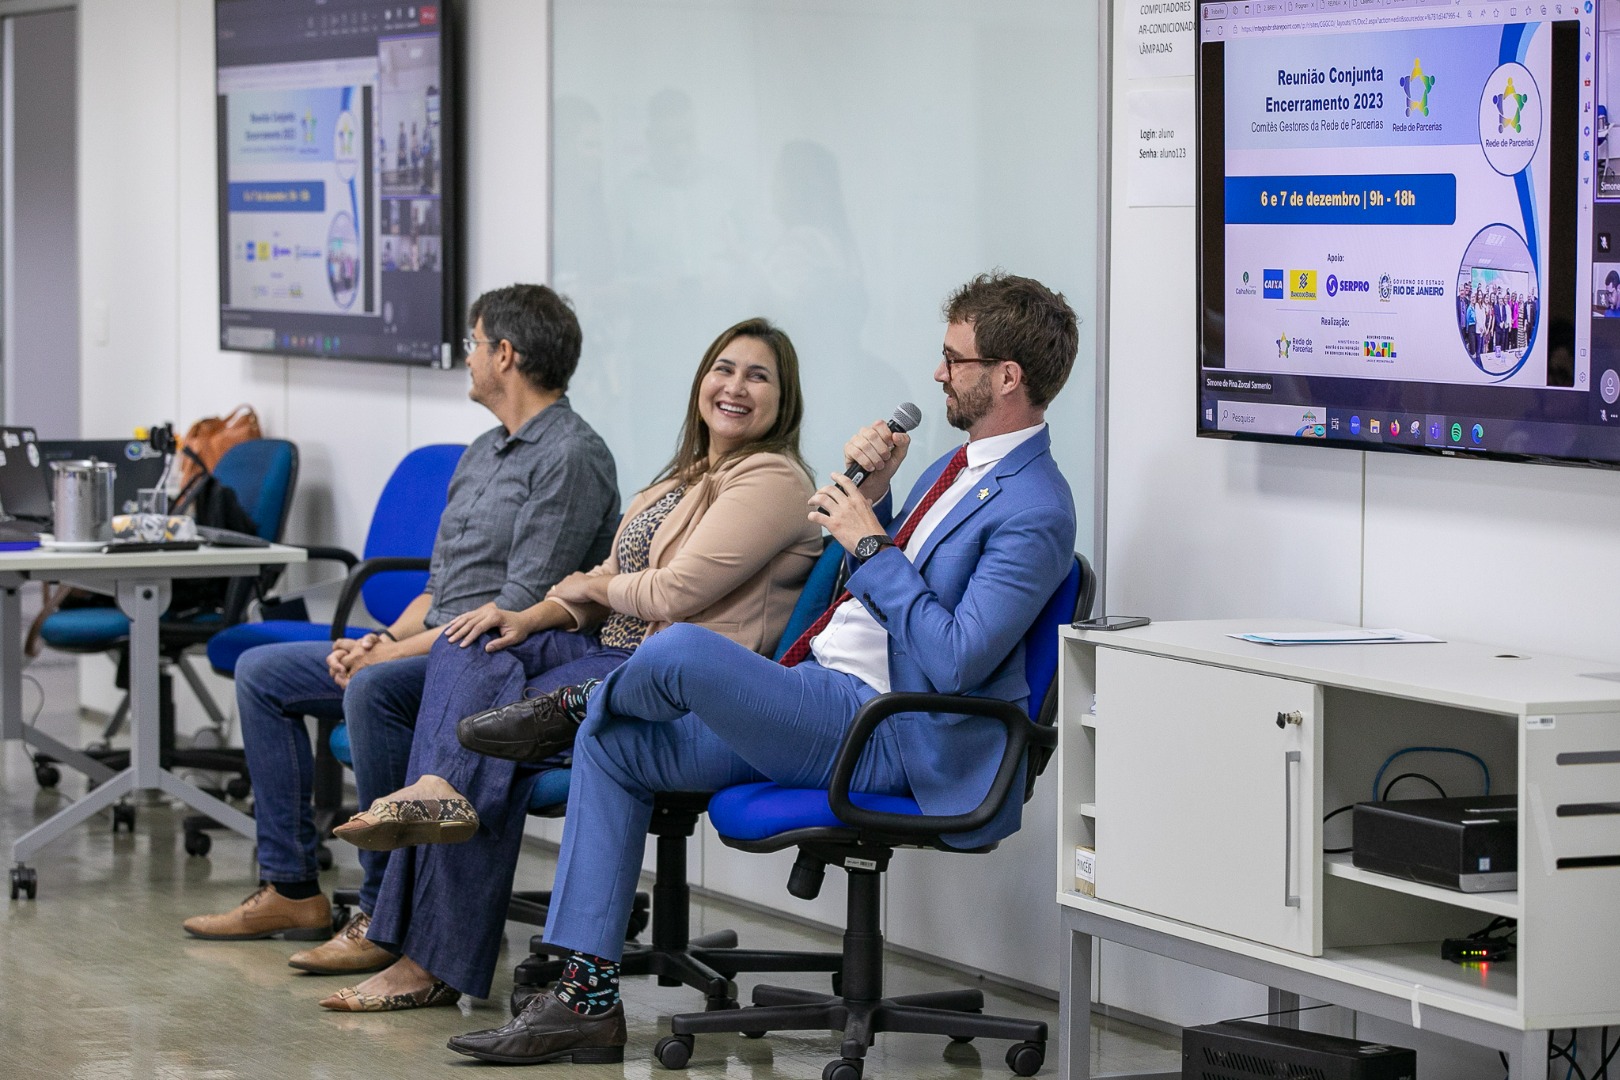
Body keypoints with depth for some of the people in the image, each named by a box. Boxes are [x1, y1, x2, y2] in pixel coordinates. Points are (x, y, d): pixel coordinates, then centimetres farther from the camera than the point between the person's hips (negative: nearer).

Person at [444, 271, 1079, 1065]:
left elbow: (953, 663, -23)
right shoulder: (960, 464, 16)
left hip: (878, 732, -11)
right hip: (818, 702, 11)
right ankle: (586, 999, 3)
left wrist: (869, 546, -16)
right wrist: (873, 497, 7)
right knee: (611, 747, 4)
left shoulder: (1035, 510, -15)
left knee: (681, 649, -26)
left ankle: (578, 706, 12)